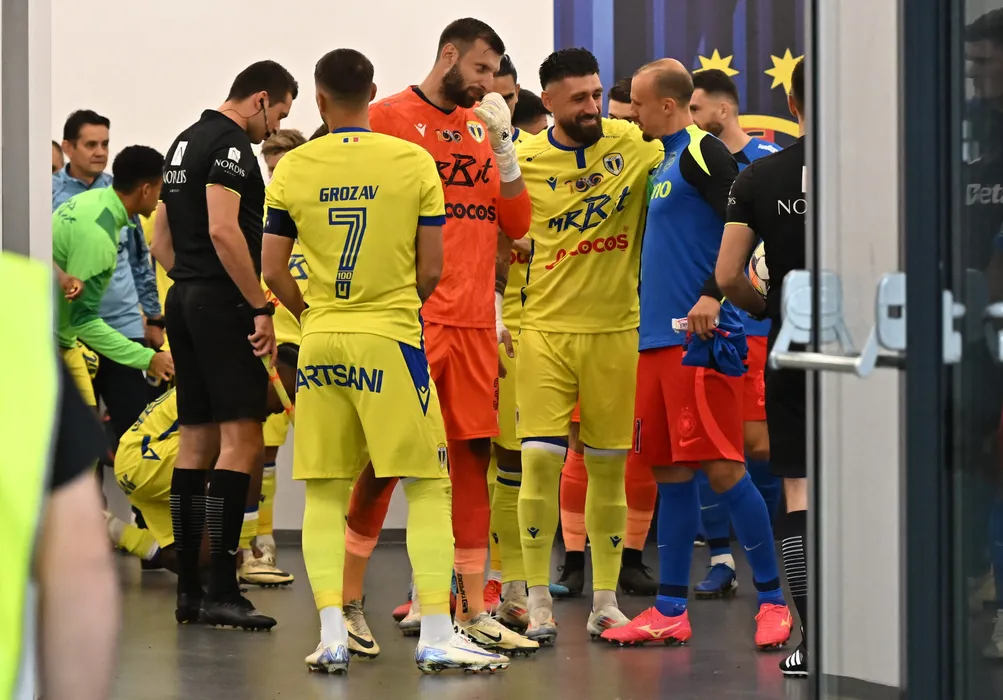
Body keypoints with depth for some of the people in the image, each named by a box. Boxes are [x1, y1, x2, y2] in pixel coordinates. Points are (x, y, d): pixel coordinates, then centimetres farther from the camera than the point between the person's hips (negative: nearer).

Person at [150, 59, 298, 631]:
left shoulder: (185, 142, 20)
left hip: (184, 302, 10)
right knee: (243, 442, -11)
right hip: (222, 304, -10)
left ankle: (189, 588, 12)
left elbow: (162, 239, 24)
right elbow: (223, 230, -22)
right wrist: (262, 308, -20)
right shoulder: (230, 144, -11)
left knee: (197, 441, 11)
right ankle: (221, 591, -15)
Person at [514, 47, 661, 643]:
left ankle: (605, 600, 16)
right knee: (540, 458, -8)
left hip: (616, 330, 1)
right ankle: (539, 601, 1)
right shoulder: (523, 161, -3)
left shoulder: (635, 145, -1)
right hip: (545, 330, -1)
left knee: (609, 466, 7)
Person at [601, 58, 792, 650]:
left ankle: (773, 601, -2)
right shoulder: (667, 160, 19)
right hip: (659, 336, 9)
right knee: (670, 472, 9)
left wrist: (713, 292, -24)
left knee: (721, 466, -9)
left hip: (699, 335, -9)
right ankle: (670, 612, 13)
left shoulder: (702, 151, -8)